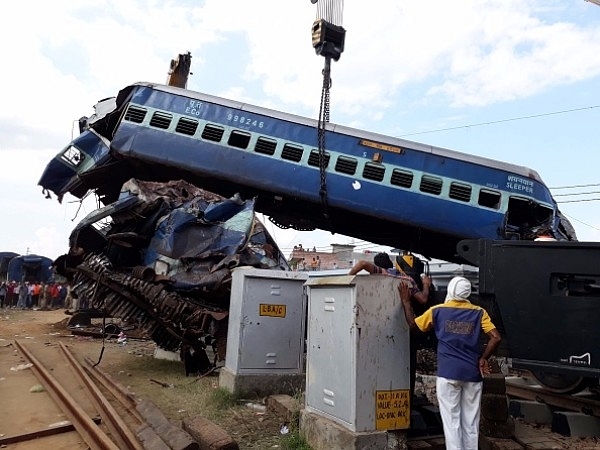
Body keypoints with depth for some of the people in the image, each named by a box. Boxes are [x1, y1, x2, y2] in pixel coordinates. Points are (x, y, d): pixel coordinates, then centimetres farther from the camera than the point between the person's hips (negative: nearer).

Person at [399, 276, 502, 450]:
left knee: (451, 421, 4)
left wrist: (406, 301, 22)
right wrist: (483, 359, 5)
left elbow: (413, 324, 13)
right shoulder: (479, 312, 2)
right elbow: (496, 338, -6)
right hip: (473, 373, 2)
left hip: (448, 373, -2)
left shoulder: (437, 311, 1)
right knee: (471, 422, 12)